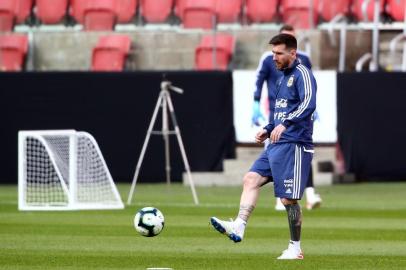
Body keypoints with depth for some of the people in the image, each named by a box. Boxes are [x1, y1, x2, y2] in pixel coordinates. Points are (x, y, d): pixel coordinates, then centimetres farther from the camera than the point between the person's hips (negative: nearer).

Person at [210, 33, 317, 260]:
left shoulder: (302, 75, -11)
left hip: (294, 145, -9)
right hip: (277, 145, 9)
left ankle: (296, 249, 7)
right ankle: (239, 227, -13)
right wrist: (268, 130, 16)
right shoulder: (283, 77, 18)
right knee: (251, 179, -5)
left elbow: (309, 104, -28)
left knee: (289, 199, -4)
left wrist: (285, 124, -39)